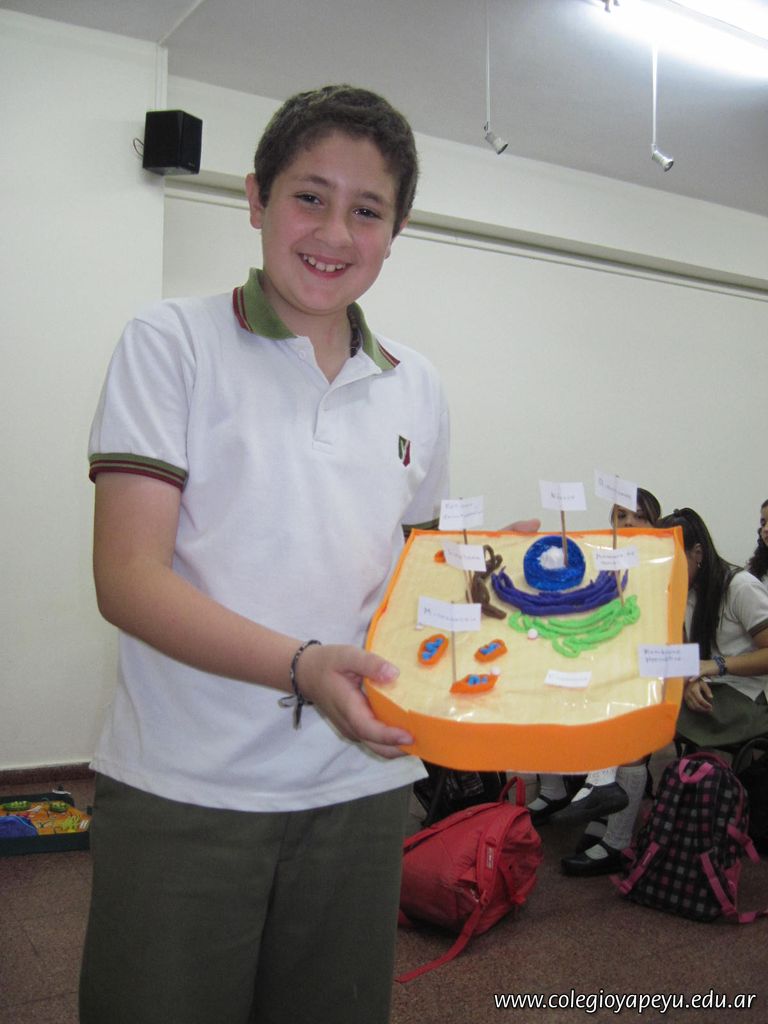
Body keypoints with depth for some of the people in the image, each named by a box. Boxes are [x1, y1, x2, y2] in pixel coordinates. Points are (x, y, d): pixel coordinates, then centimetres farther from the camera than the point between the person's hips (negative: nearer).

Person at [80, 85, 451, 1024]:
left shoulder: (414, 386, 9)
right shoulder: (173, 341, -5)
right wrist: (301, 666, -27)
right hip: (181, 790, -4)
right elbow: (127, 578, -13)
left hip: (360, 785, 4)